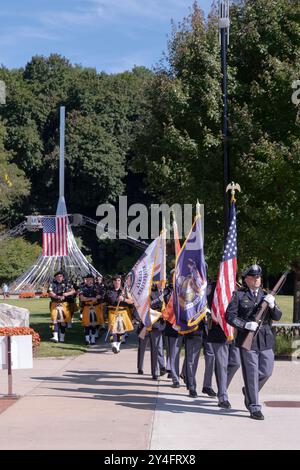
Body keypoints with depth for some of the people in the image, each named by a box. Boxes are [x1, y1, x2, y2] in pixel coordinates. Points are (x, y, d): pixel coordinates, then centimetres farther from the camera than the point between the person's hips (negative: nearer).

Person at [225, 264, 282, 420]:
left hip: (266, 339, 4)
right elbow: (229, 316, -5)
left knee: (266, 371, 8)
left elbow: (277, 316, 8)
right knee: (251, 373, -2)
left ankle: (249, 390, 35)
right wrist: (246, 325, -18)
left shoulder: (266, 295, 13)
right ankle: (254, 408, 5)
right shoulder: (239, 295, 1)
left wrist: (272, 305, -13)